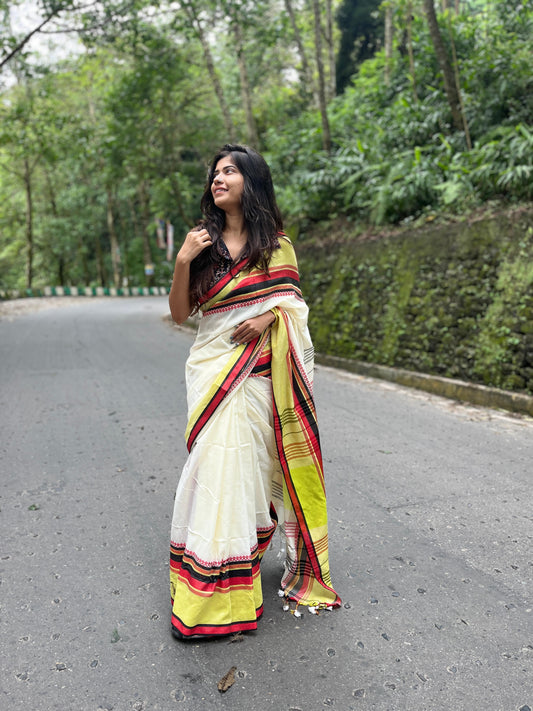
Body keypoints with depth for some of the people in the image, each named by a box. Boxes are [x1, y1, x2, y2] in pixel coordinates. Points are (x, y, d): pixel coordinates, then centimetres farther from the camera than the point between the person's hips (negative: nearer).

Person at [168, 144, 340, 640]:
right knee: (218, 461, -5)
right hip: (214, 367, 1)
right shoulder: (202, 242, 6)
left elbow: (294, 300, 9)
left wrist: (272, 315, -12)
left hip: (261, 370, 0)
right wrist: (183, 262, -11)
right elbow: (180, 313, 3)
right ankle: (212, 597, 5)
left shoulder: (276, 242, 5)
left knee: (253, 463, 4)